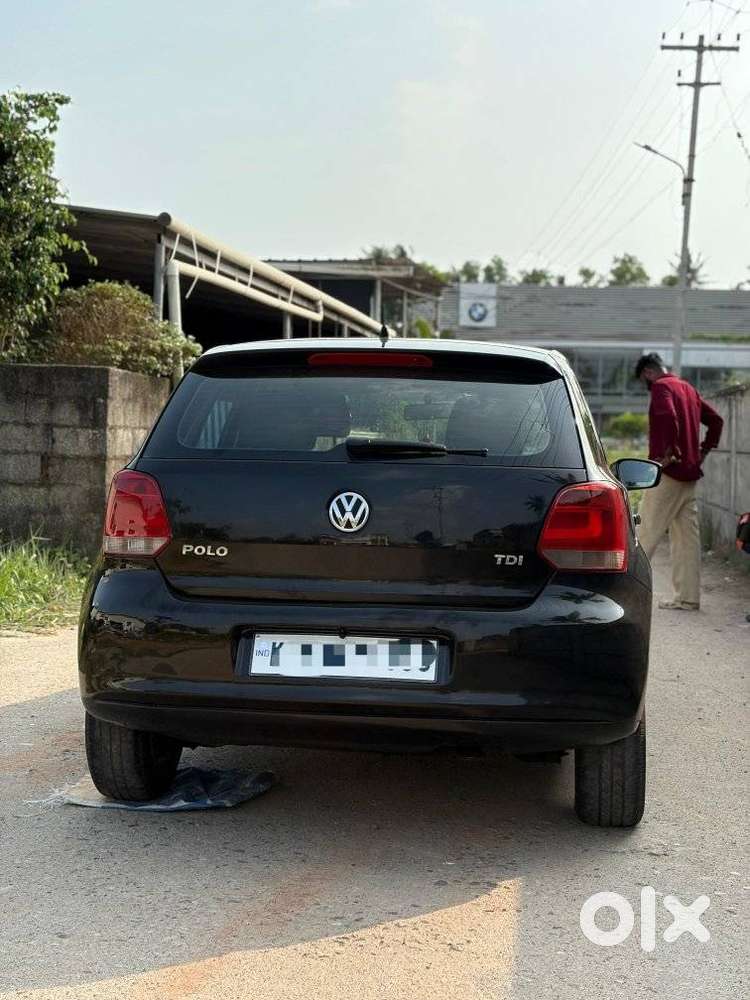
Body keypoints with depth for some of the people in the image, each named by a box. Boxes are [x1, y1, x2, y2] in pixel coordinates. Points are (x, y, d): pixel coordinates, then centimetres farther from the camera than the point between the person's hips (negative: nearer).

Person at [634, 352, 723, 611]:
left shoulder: (661, 386, -7)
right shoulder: (688, 388, 20)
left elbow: (668, 417, -25)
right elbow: (715, 420, 23)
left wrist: (669, 453, -19)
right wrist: (704, 450, 16)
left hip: (668, 472, -8)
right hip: (690, 473, 8)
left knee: (647, 532, -6)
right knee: (686, 536, 6)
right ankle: (688, 597, 7)